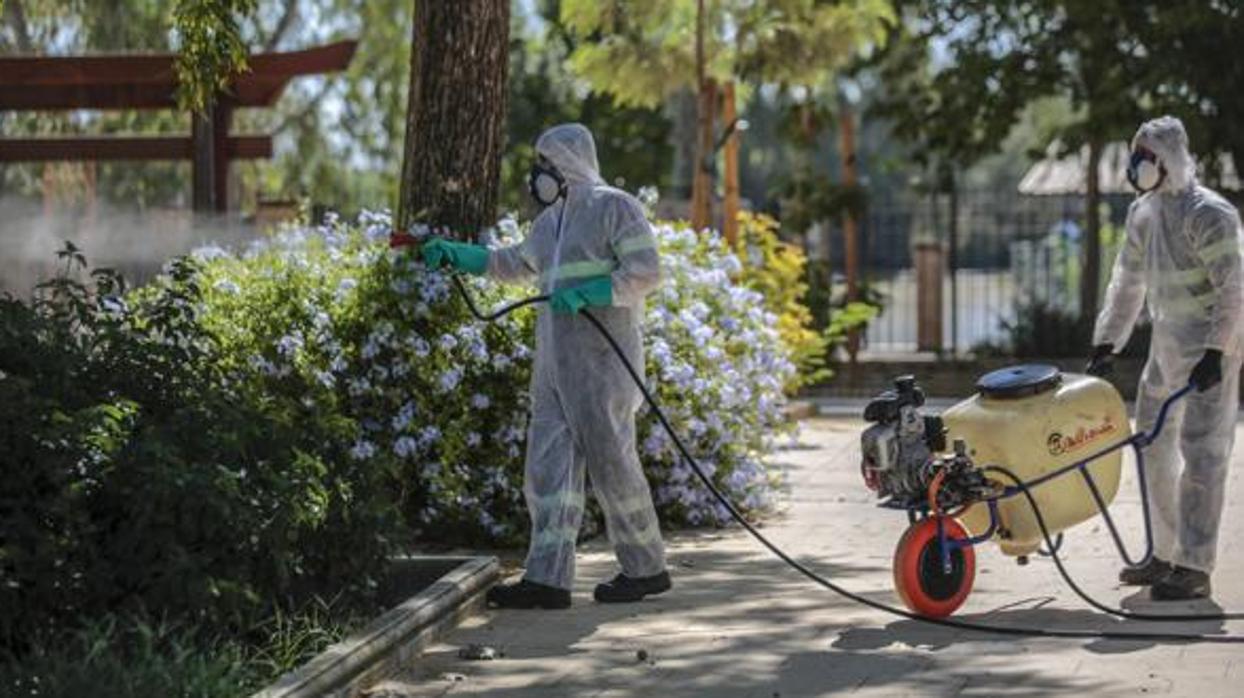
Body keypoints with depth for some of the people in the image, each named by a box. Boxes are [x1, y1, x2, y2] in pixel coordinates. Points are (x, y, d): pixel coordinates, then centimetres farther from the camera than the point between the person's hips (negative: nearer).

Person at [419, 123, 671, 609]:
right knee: (550, 464, -1)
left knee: (611, 460, -5)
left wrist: (588, 294, -21)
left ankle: (646, 568, 8)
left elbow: (646, 273, -11)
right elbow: (515, 263, 37)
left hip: (601, 358, -8)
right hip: (555, 362, 8)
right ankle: (547, 578, -5)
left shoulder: (615, 208, -3)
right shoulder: (552, 219, 22)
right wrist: (453, 254, 31)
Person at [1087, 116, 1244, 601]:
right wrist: (1106, 342, 16)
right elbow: (1128, 281, 19)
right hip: (1167, 345, 9)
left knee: (1202, 453, -10)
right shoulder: (1143, 213, 11)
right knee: (1154, 447, 12)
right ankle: (1165, 555, 23)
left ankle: (1194, 567, -11)